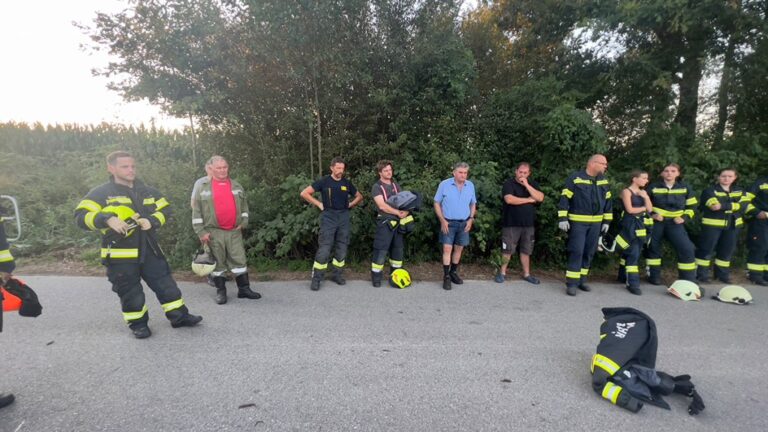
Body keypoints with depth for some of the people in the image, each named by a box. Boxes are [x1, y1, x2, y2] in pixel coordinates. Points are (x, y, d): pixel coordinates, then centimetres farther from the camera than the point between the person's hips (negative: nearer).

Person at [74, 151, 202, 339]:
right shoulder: (101, 193, -5)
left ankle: (179, 316, 19)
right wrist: (108, 219, -30)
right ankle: (138, 324, 26)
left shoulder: (147, 191, 9)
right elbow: (81, 216, -13)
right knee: (130, 292, 8)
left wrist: (152, 221, -9)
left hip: (149, 249, 4)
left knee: (165, 284, 8)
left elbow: (165, 209, 11)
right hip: (121, 255, -4)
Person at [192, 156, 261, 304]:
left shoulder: (236, 185, 9)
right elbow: (197, 211, -2)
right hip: (214, 232, -3)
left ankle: (244, 289, 14)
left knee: (239, 260, 4)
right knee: (218, 262, 6)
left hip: (234, 231, 3)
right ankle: (220, 291, 17)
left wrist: (243, 222, 8)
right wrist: (201, 231, -6)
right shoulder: (203, 186, -2)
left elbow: (244, 205, 18)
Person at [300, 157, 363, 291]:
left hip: (343, 217, 4)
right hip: (328, 217, -4)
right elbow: (304, 193, -2)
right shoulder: (324, 181, -1)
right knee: (324, 249, -8)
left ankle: (338, 275, 22)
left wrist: (350, 204, 8)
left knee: (342, 248, 8)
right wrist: (318, 204, -5)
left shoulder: (347, 183, 9)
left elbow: (359, 196, 23)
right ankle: (316, 278, 0)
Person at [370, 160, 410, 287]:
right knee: (381, 250, -5)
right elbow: (382, 206, -16)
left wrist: (406, 211, -11)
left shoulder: (395, 185, 14)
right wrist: (398, 212, -15)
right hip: (385, 222, -6)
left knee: (398, 248, 12)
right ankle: (376, 276, 6)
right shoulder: (377, 187, -5)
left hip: (398, 221, 6)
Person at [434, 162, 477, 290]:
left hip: (464, 223, 4)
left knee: (459, 248, 11)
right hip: (448, 222, -4)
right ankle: (446, 277, 0)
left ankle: (453, 273, 26)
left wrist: (471, 219, 0)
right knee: (447, 248, -7)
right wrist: (442, 220, -12)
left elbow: (473, 204, 13)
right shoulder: (444, 184, -8)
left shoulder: (470, 186, 3)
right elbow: (437, 203, -4)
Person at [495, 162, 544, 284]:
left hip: (528, 224, 4)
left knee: (526, 250, 12)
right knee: (508, 250, 1)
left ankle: (526, 274, 23)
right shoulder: (509, 183, -5)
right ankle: (502, 272, 15)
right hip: (511, 224, -4)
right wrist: (529, 200, -11)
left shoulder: (533, 184, 10)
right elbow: (509, 199, -21)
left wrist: (526, 185, -12)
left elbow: (540, 198, -6)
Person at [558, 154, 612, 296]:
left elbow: (608, 201, 17)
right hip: (578, 222, -6)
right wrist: (562, 218, -16)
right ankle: (571, 283, -3)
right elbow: (564, 198, -11)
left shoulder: (604, 181, 11)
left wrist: (607, 220, 14)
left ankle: (582, 280, 22)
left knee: (589, 252, 10)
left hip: (596, 223, 6)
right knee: (576, 252, -9)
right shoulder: (575, 178, -8)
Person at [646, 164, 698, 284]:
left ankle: (689, 280, 4)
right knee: (653, 248, 5)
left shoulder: (685, 188, 3)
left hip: (675, 223, 1)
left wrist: (684, 218, -5)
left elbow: (692, 206, 10)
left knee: (687, 249, -8)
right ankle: (654, 276, 19)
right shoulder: (653, 187, -3)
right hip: (656, 223, -1)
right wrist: (651, 214, -12)